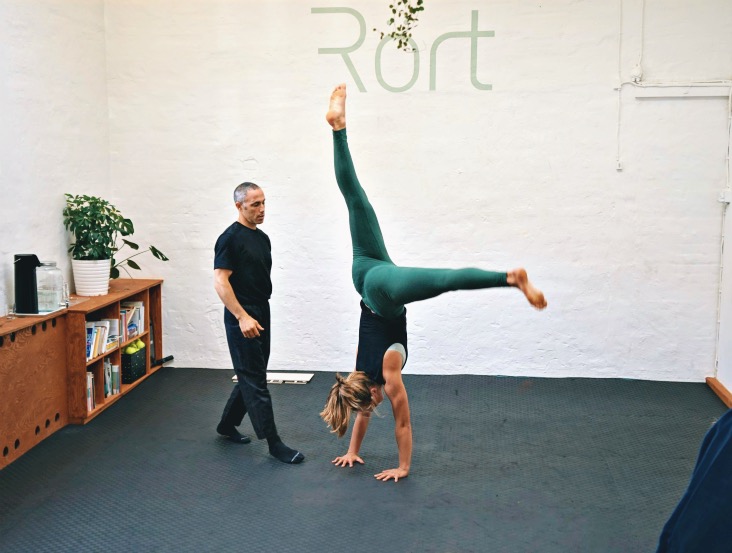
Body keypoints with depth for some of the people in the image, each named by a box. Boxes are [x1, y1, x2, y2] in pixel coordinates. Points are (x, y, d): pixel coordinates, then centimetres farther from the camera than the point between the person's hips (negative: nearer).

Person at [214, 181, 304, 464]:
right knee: (256, 382, -5)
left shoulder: (263, 238, 13)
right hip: (243, 319, -9)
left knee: (250, 377, 17)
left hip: (262, 316, 9)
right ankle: (274, 443, -1)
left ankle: (227, 424, 33)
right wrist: (243, 317, -25)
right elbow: (221, 282, -19)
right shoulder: (230, 238, -14)